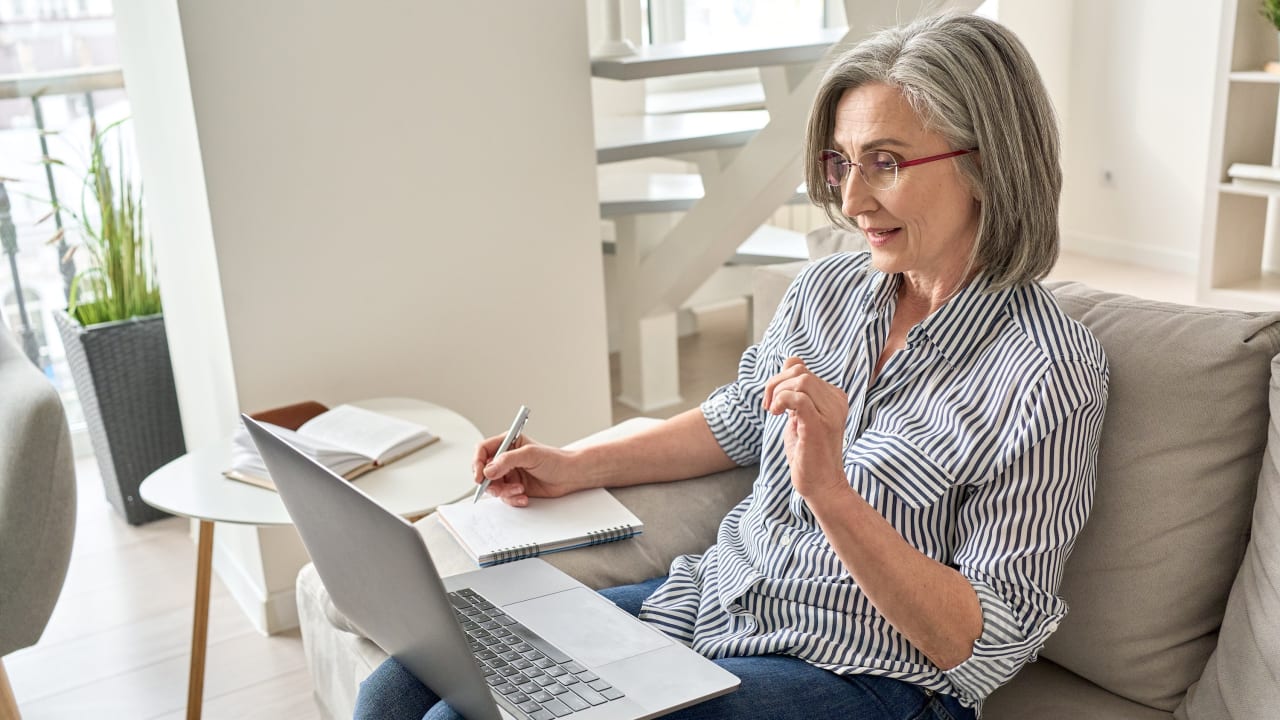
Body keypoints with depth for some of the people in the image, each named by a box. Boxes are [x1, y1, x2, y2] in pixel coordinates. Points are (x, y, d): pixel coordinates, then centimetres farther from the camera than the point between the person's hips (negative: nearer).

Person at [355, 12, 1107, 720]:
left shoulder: (1047, 373, -16)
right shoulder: (826, 288, 3)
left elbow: (982, 647, -16)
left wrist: (828, 490, -28)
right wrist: (575, 466, 12)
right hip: (703, 603, 6)